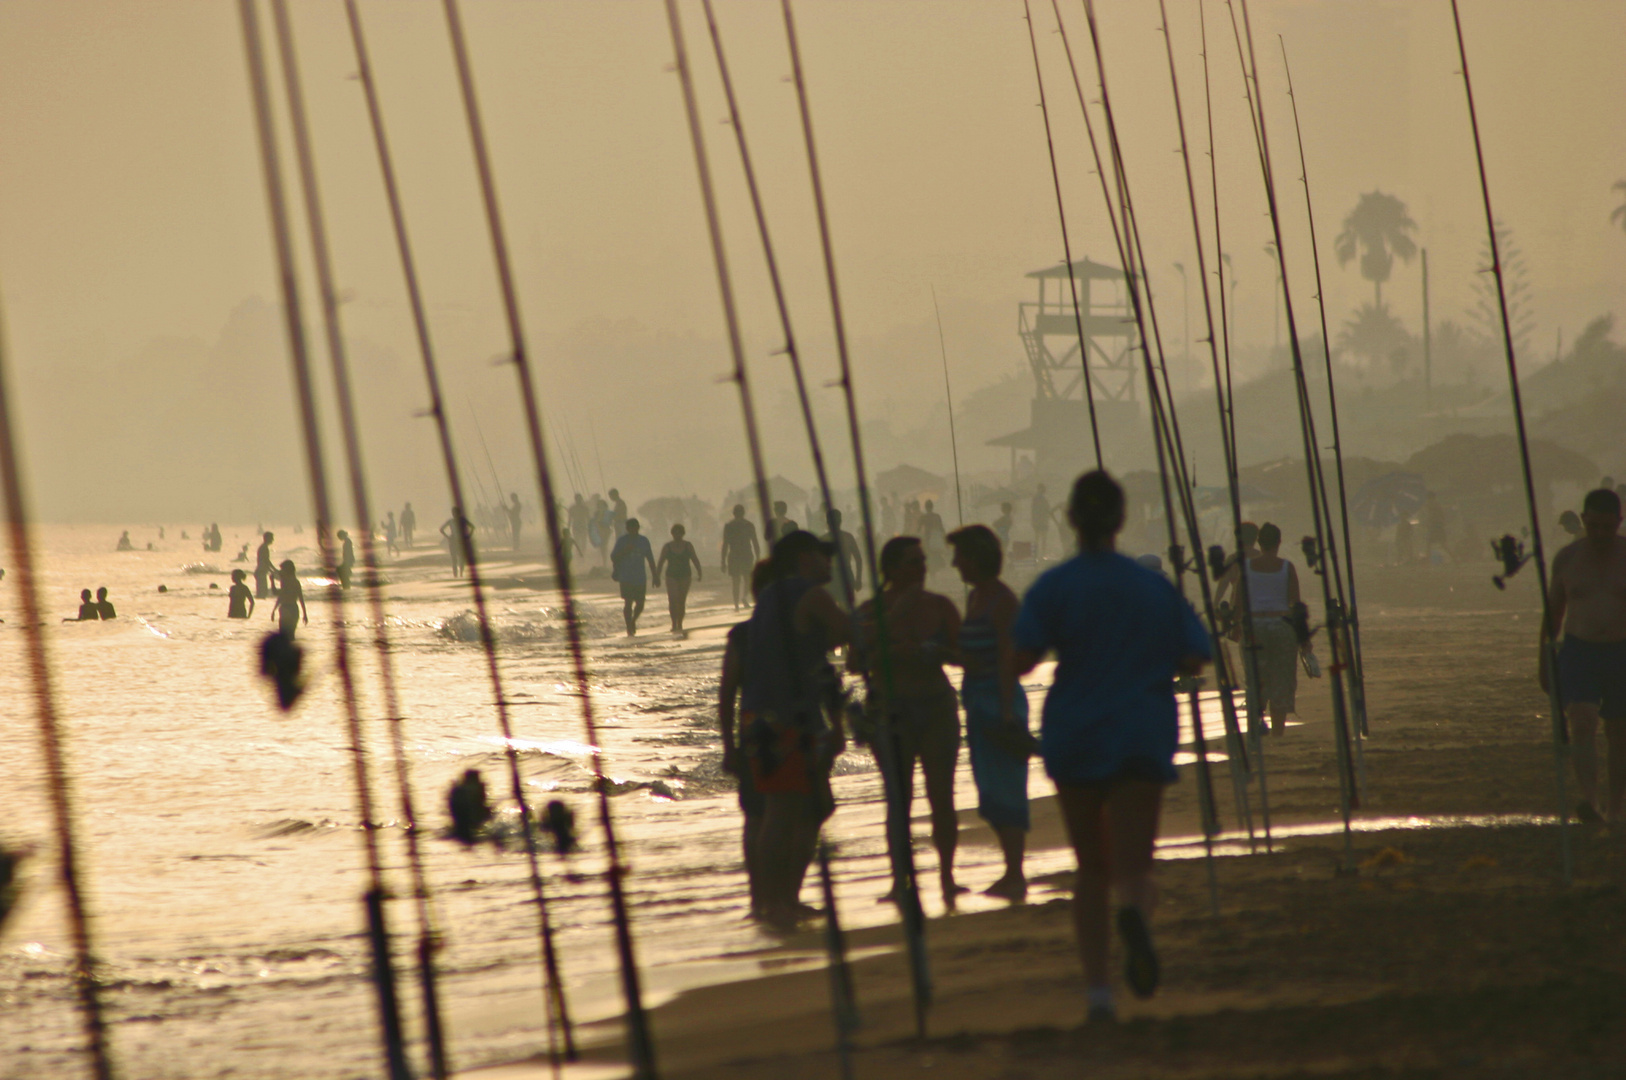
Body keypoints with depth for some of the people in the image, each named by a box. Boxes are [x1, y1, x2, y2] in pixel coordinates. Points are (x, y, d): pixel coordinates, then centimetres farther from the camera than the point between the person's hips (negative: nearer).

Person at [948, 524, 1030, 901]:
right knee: (992, 789, 12)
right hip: (978, 700, 10)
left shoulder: (1002, 601, -13)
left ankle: (1016, 876, -5)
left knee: (1004, 789, -8)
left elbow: (1007, 659, -17)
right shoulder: (976, 597, 14)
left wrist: (1006, 712, -20)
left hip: (999, 699, -10)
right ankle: (1012, 873, 17)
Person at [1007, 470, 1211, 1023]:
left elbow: (1019, 659, -16)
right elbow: (1194, 658, 2)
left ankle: (1097, 989, 6)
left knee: (1091, 868, 14)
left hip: (1075, 738, 0)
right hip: (1142, 738, 0)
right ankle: (1135, 913, -41)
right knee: (1132, 863, -4)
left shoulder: (1055, 587, -3)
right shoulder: (1155, 586, 5)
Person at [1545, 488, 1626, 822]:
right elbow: (1553, 610, 14)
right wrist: (1545, 660, 13)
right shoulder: (1567, 558, 5)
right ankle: (1588, 800, -30)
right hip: (1578, 652, 1)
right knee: (1582, 723, -18)